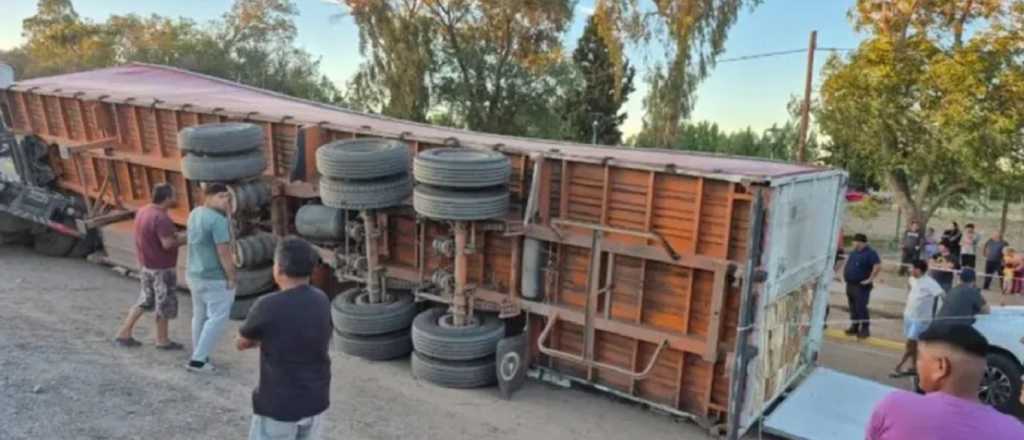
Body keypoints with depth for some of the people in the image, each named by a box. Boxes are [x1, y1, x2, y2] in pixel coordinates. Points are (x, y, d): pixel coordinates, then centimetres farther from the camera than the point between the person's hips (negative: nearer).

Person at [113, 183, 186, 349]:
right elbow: (167, 244, -28)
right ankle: (162, 340, 19)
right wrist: (184, 239, -12)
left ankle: (124, 333, 23)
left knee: (145, 300, 21)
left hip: (146, 265, 9)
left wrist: (174, 234, 10)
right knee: (165, 304, 7)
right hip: (162, 268, -9)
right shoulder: (160, 218, -25)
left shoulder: (143, 211, 4)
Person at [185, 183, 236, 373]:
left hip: (194, 274, 9)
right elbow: (224, 253, -23)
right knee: (217, 317, 2)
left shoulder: (195, 214, 6)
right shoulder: (218, 220, -22)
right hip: (215, 278, -9)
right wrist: (232, 278, -15)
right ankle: (198, 359, 5)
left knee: (200, 315, 18)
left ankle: (199, 356, 29)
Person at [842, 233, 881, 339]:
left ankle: (865, 329, -4)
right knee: (853, 307, 13)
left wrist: (870, 279, -21)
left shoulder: (870, 253, -12)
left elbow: (878, 266, -22)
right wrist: (844, 274, 20)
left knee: (861, 307, -10)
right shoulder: (854, 253, 13)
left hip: (861, 286, -8)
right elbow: (848, 262, 30)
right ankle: (854, 327, 21)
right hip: (850, 284, 8)